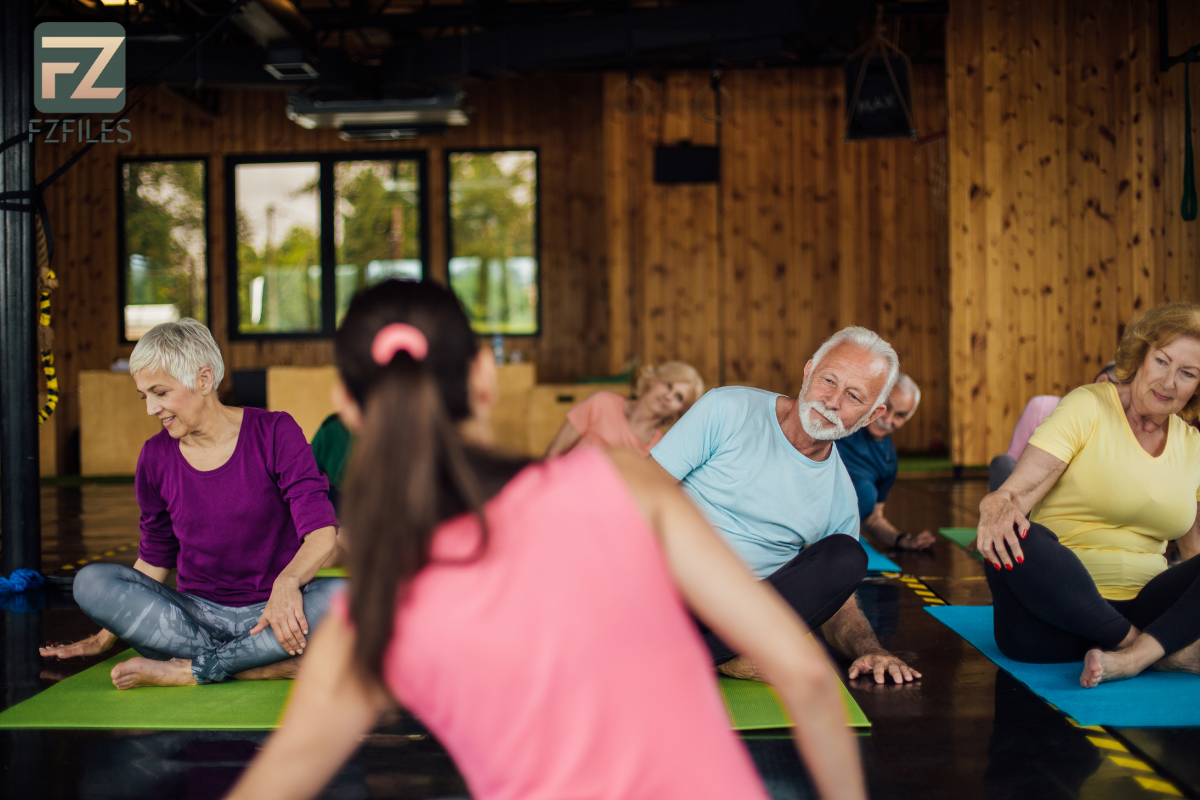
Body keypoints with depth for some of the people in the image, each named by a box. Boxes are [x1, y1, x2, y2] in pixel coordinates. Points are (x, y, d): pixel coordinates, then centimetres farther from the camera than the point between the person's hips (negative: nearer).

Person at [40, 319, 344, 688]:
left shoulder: (274, 433, -5)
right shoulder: (157, 456, 6)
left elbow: (323, 533, -14)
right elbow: (154, 561, 17)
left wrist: (287, 581, -34)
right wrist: (105, 638, 13)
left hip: (268, 615, -3)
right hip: (195, 614, 3)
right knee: (91, 581, -22)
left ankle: (189, 669, -27)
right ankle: (265, 666, -29)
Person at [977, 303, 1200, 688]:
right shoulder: (1087, 408, -1)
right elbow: (1018, 489, -13)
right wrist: (998, 507, -37)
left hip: (1141, 607, 4)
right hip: (1061, 604, -4)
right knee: (1018, 543, -37)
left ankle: (1135, 655, -37)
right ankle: (1163, 651, -27)